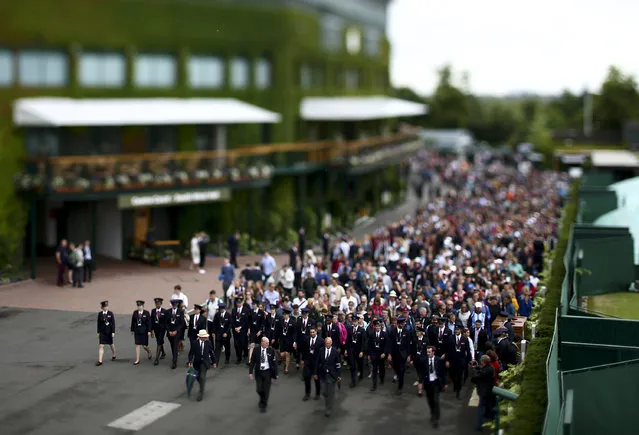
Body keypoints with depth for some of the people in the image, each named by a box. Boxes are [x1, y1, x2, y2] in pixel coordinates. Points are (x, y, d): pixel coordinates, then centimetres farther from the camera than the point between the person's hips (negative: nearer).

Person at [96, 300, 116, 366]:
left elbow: (113, 323, -7)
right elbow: (98, 323, 5)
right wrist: (98, 332, 5)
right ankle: (100, 361, -7)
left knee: (111, 344, 17)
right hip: (102, 332, 1)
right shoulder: (100, 314, -1)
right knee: (101, 346, -7)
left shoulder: (110, 314, -7)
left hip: (109, 331, -1)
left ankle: (113, 355, 43)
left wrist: (113, 332, -12)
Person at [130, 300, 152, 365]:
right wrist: (132, 330, 7)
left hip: (144, 331, -2)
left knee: (144, 346, 3)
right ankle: (137, 360, 4)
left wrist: (149, 331, -10)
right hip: (137, 331, 2)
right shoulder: (135, 313, 2)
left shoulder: (146, 313, -6)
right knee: (137, 345, 0)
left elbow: (149, 322, -6)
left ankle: (149, 352, 38)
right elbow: (133, 322, 7)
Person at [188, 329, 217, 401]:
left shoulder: (208, 343, -4)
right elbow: (191, 353, -4)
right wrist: (190, 362, -15)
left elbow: (212, 353, 5)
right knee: (198, 377, 12)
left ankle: (201, 393, -4)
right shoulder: (195, 343, -7)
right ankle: (202, 386, 44)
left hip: (205, 363, -1)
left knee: (202, 377, -11)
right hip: (197, 362, 1)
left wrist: (214, 362, 9)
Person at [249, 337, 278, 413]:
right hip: (258, 372, 1)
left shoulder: (271, 350, -7)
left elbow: (274, 362, -3)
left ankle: (263, 405, 21)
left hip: (267, 372, -1)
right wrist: (250, 372, -7)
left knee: (266, 389, 3)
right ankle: (262, 400, 35)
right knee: (259, 389, 2)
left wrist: (276, 373, -3)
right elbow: (252, 362, -1)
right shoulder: (256, 350, -6)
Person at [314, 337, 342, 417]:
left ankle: (329, 409, 11)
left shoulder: (335, 352, -7)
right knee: (324, 392, 6)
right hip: (323, 374, 2)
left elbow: (338, 364, -4)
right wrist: (316, 373, 7)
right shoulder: (321, 351, 0)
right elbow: (318, 363, 6)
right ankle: (328, 404, 35)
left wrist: (339, 375, -3)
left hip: (332, 375, -2)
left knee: (331, 392, 1)